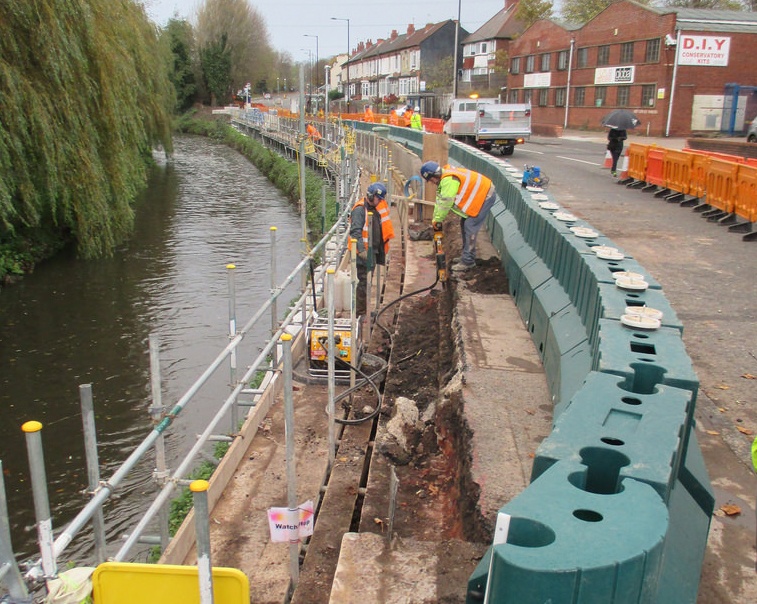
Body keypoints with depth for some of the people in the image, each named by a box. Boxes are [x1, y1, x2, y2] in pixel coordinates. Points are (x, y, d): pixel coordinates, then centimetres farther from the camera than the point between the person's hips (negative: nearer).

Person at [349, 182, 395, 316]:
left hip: (373, 251, 9)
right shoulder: (360, 209, -13)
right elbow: (355, 232, -20)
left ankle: (363, 309, 23)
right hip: (364, 253, -9)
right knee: (364, 281, -8)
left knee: (367, 281, 14)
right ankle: (359, 312, -3)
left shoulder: (375, 209, 16)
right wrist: (362, 250, -27)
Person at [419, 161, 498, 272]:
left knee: (470, 227, -11)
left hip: (486, 196, -11)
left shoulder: (448, 180, -26)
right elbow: (439, 200, 11)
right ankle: (467, 255, 25)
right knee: (464, 224, 15)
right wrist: (435, 218, 7)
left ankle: (468, 261, -5)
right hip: (480, 195, 11)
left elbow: (445, 203, -23)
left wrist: (437, 220, -11)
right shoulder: (444, 178, 7)